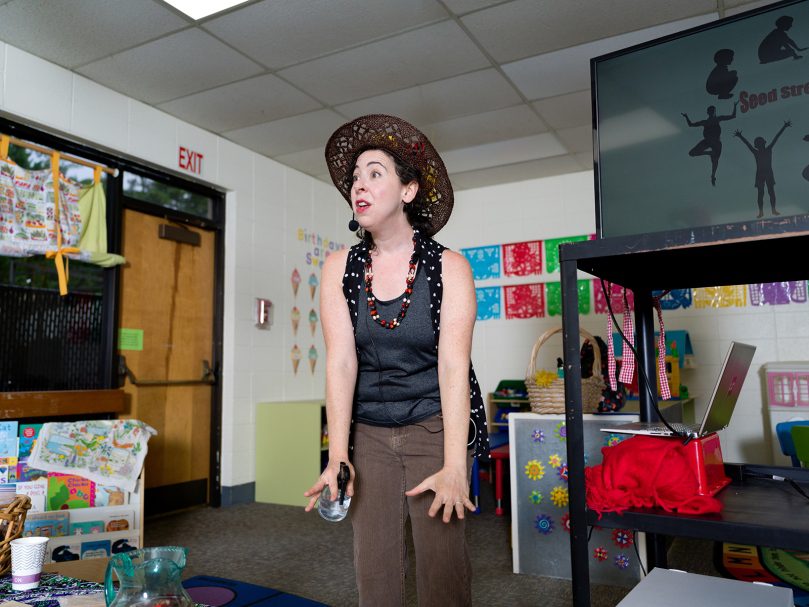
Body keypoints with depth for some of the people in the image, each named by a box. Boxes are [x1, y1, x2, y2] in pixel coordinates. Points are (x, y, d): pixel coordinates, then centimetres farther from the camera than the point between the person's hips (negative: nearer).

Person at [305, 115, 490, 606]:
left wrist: (454, 467, -25)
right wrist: (337, 456, -17)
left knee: (441, 564, -5)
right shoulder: (340, 267, -1)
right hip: (368, 432, 3)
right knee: (374, 566, 2)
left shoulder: (449, 266, -10)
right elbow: (340, 361, -9)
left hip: (435, 426, -2)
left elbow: (453, 365, -17)